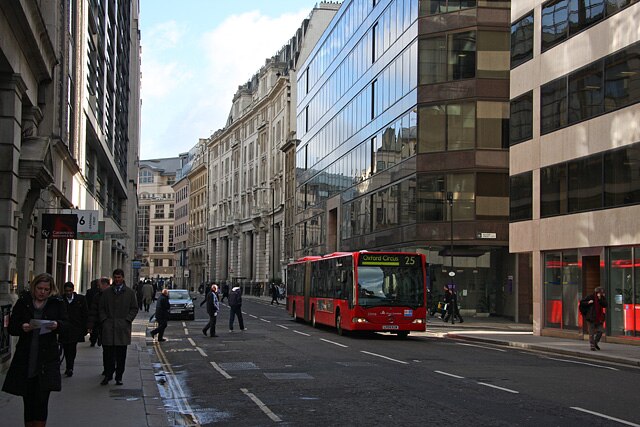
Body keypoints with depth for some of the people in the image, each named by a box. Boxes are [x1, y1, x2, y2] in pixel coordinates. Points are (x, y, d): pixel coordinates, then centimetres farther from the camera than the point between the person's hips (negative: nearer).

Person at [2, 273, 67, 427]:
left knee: (42, 400, -6)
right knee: (28, 400, 8)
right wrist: (22, 327, -19)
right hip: (25, 359, 1)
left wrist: (57, 325, -17)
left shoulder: (57, 303, 4)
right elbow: (11, 327, 2)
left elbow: (65, 323, 5)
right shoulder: (23, 302, 3)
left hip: (47, 359, -1)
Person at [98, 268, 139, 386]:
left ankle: (119, 377, 9)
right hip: (108, 327, 1)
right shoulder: (106, 292, 10)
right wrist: (104, 319, -1)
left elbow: (134, 308, 7)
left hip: (123, 328, -1)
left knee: (121, 355, 2)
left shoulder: (130, 292, 6)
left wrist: (127, 320, -4)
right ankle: (108, 375, 9)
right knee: (107, 353, -1)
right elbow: (101, 308, 13)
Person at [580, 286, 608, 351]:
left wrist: (600, 299, -19)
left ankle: (595, 343, 22)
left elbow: (605, 305, -10)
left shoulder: (602, 298, 6)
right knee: (591, 333, -2)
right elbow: (582, 302, -3)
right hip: (591, 317, -4)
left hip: (599, 318, 4)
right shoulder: (590, 297, -6)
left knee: (600, 331, -1)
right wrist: (588, 302, -18)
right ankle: (592, 346, 6)